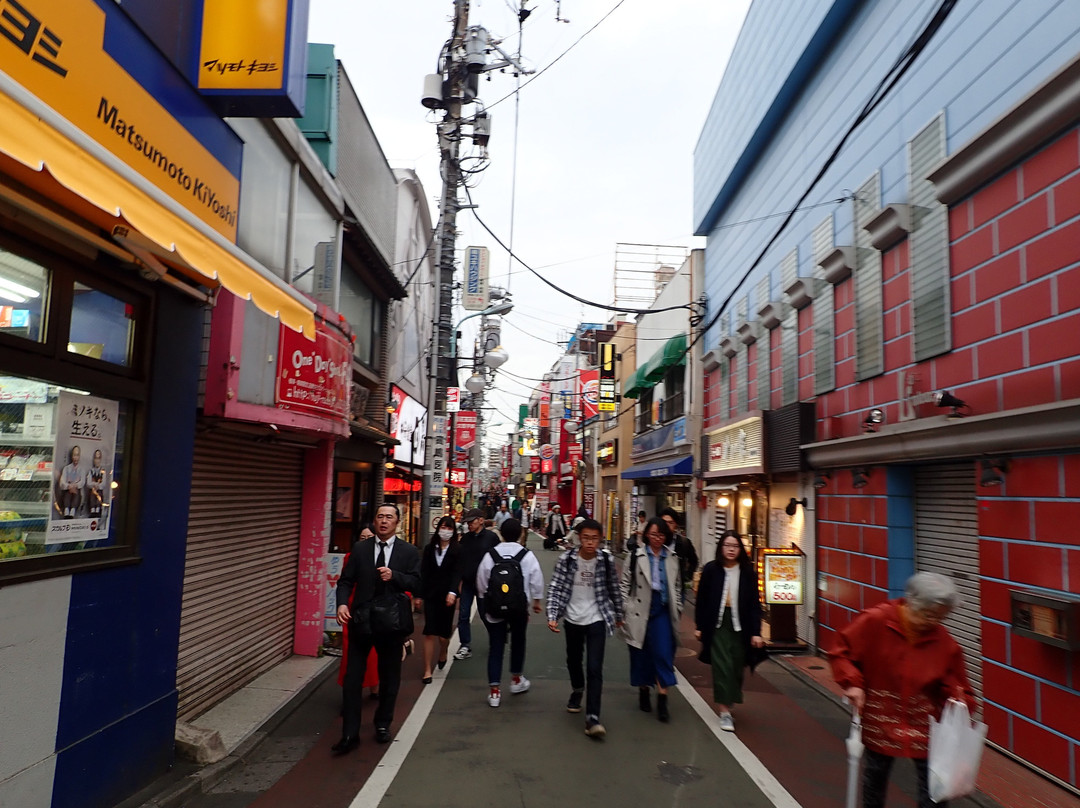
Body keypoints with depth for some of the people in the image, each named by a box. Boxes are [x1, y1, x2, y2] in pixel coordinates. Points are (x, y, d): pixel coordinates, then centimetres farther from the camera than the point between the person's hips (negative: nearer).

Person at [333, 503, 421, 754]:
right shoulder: (360, 549, 2)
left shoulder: (409, 551, -1)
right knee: (353, 677, 2)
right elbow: (346, 581, 0)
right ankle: (350, 734, 12)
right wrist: (342, 603, -17)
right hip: (360, 621, 0)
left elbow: (416, 583, -6)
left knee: (389, 678, 14)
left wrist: (394, 576, -22)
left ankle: (383, 724, 34)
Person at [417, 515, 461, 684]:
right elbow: (423, 572, 5)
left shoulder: (457, 550, -2)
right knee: (430, 633, -2)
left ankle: (442, 654, 41)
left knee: (444, 633, 8)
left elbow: (457, 572, -10)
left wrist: (452, 592, -23)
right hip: (430, 594, 1)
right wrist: (419, 594, 2)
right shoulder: (429, 548, 4)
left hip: (447, 595, -1)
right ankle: (427, 670, 5)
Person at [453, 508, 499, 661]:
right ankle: (466, 647, 13)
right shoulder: (464, 538, 5)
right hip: (467, 582, 4)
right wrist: (459, 578, 4)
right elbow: (459, 560, 9)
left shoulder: (491, 537, -7)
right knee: (463, 616, 2)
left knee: (485, 614, 8)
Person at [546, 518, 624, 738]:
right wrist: (552, 616, -20)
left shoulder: (607, 559, -12)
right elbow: (555, 588, -11)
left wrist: (619, 615, 12)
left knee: (594, 668, -10)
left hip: (597, 619, -2)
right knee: (573, 660, 23)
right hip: (572, 618, 2)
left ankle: (592, 718, -3)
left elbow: (614, 589, 2)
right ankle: (577, 690, 53)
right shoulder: (566, 559, -14)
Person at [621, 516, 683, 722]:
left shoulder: (672, 558, 8)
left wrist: (677, 608, 11)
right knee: (641, 655, 10)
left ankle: (662, 700, 0)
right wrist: (626, 608, -5)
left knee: (663, 654, -6)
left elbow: (676, 585, 16)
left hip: (662, 611, 1)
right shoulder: (636, 555, -3)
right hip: (640, 611, -1)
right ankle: (644, 690, 30)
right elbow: (626, 583, -1)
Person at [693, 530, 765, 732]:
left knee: (736, 667, 11)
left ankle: (730, 704, 31)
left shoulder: (747, 572, -3)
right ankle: (725, 712, 0)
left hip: (740, 625, 2)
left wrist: (756, 632, -4)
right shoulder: (711, 569, -6)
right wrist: (699, 626, 2)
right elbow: (701, 599, 1)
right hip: (717, 624, -2)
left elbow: (755, 603, 0)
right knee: (722, 666, -4)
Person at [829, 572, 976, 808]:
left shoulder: (944, 642, -10)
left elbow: (955, 688, -2)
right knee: (875, 777, 19)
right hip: (880, 721, 0)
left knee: (933, 787, 1)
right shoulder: (874, 622, -17)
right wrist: (852, 683, -18)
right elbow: (842, 652, -8)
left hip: (924, 726, 0)